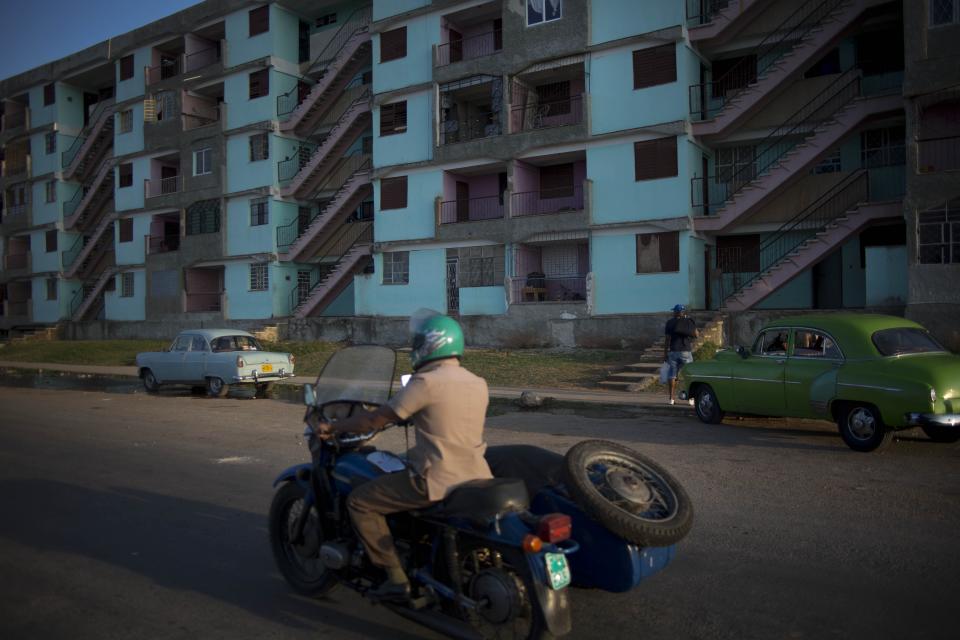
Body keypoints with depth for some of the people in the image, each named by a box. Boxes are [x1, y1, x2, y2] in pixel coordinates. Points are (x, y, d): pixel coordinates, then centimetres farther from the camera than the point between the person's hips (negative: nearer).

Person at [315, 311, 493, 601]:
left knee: (359, 501, 4)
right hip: (477, 479, 8)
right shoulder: (479, 383, 9)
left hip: (438, 481, -8)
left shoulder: (425, 382, -13)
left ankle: (396, 579, 2)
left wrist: (332, 427, 6)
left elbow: (376, 420, -8)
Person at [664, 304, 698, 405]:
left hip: (673, 351, 1)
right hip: (686, 351, -1)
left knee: (672, 374, 5)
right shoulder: (689, 322, 0)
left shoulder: (670, 323, 1)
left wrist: (665, 353, 4)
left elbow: (667, 339, -1)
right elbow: (696, 335, 8)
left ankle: (671, 398, 4)